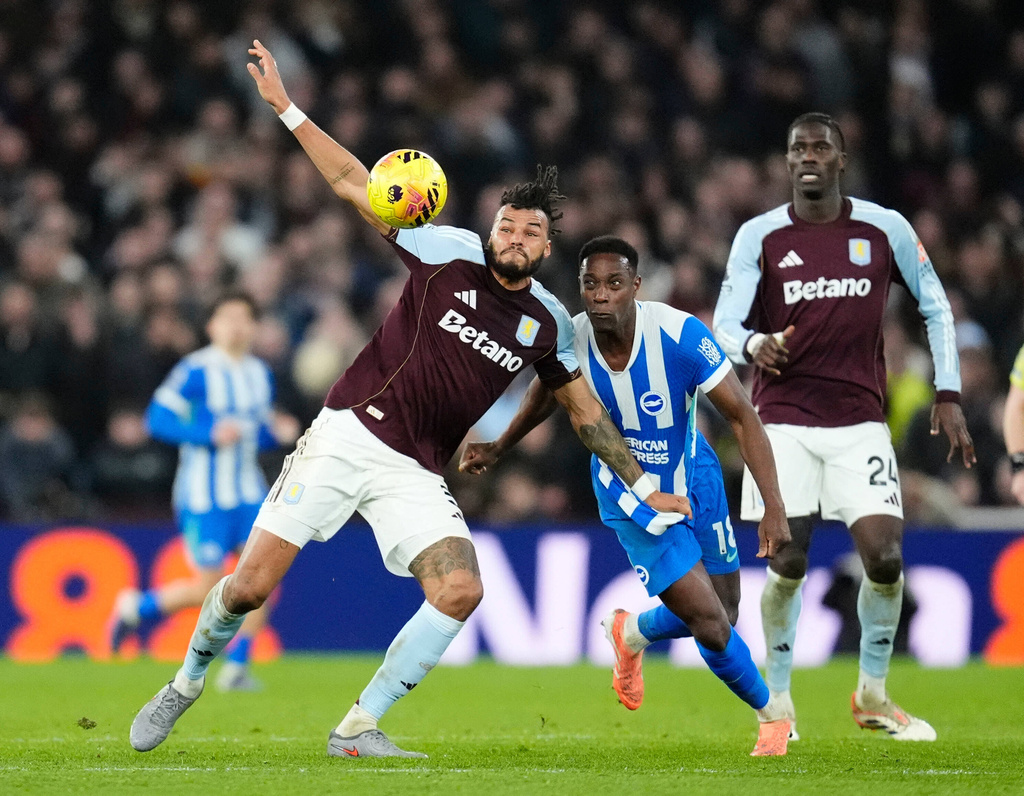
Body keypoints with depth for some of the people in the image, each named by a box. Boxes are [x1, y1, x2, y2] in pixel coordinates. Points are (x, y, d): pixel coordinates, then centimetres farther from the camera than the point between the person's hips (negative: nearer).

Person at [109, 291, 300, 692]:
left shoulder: (261, 374, 11)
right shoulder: (195, 370, -11)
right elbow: (157, 419, -14)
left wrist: (278, 433, -1)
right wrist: (210, 434, -24)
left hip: (249, 492, 6)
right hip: (203, 495, -6)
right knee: (210, 590, -4)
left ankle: (236, 666, -1)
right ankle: (135, 607, 22)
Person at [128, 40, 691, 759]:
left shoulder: (548, 323, 7)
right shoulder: (450, 252, -1)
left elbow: (587, 412, 19)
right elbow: (355, 185, -1)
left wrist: (644, 487, 18)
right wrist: (287, 108, -6)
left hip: (415, 475, 3)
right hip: (347, 436, -3)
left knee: (461, 591, -21)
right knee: (252, 585, -8)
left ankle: (358, 730, -10)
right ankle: (186, 684, 21)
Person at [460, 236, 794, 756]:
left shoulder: (679, 334, -29)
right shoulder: (567, 342, -22)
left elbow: (741, 415, -23)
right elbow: (546, 395, 5)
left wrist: (774, 507, -29)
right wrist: (498, 449, 14)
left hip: (694, 479, 1)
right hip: (630, 495, -1)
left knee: (722, 615, 13)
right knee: (712, 627, -10)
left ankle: (631, 633, 45)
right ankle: (770, 714, 19)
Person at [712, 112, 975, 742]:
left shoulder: (886, 229, 2)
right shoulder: (759, 236, -1)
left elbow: (936, 308, 12)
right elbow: (725, 325, -6)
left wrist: (948, 394, 4)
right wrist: (753, 345, -30)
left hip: (860, 422, 1)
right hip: (783, 421, -1)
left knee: (886, 557, -10)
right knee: (789, 565, -8)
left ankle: (873, 694, 12)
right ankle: (777, 697, 13)